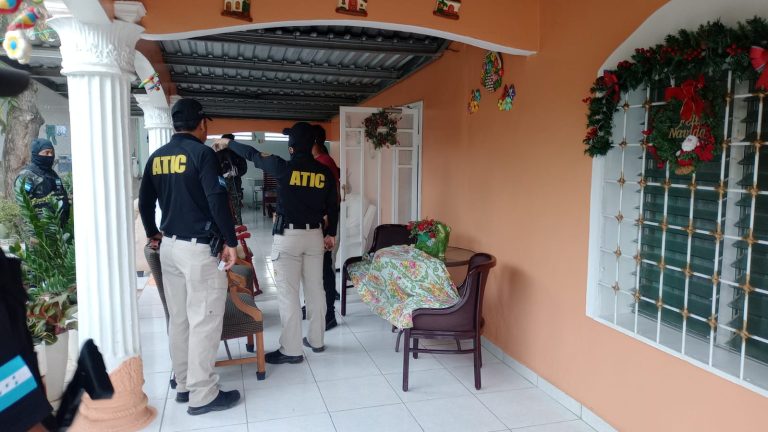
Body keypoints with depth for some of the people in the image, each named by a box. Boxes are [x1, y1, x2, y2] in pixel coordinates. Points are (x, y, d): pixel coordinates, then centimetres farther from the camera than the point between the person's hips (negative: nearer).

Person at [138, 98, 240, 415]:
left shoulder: (156, 157, 11)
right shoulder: (202, 153, -11)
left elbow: (145, 201, 19)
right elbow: (217, 201, -18)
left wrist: (153, 234, 32)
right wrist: (230, 241, -12)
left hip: (169, 246, 8)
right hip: (199, 248, -8)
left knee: (178, 319, 14)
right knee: (204, 321, -2)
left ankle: (184, 385, 24)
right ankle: (202, 396, 4)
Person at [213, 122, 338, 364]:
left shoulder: (284, 167, -10)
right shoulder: (324, 172, 1)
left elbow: (252, 155, 4)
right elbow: (332, 206, 9)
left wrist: (228, 142, 21)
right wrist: (331, 234, 22)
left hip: (288, 236, -5)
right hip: (314, 235, 5)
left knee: (288, 294, 0)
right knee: (315, 290, 14)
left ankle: (291, 350, 5)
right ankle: (316, 340, 26)